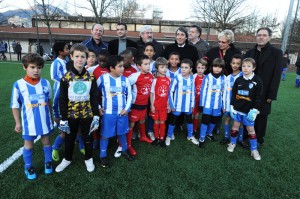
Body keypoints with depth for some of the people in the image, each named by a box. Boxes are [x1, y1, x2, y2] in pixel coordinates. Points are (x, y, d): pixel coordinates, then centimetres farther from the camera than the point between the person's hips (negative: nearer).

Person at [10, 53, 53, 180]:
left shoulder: (45, 83, -7)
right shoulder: (19, 85, -13)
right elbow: (15, 106, -4)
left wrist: (50, 116, 12)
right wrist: (17, 123, -1)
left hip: (45, 121, 2)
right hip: (29, 123, -1)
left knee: (46, 142, 18)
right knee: (28, 145, 16)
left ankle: (48, 162, 39)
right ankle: (29, 167, 37)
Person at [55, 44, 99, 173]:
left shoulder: (90, 78, -5)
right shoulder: (66, 77, -9)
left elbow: (94, 98, -1)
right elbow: (62, 100, -6)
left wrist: (96, 115, -4)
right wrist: (63, 118, -7)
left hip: (87, 114, 0)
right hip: (71, 114, 0)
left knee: (88, 137, 14)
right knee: (69, 138, 17)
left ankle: (88, 159, 35)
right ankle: (67, 159, 39)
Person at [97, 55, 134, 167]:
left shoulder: (125, 80, -1)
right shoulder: (103, 79, -9)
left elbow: (129, 95, 6)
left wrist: (127, 108, -2)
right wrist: (98, 107, -3)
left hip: (122, 112, 3)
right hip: (108, 113, -2)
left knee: (122, 133, 18)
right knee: (105, 135, 8)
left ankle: (125, 150, 40)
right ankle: (103, 156, 25)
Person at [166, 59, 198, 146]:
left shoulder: (192, 79, -3)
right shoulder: (177, 78, -14)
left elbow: (193, 92, 6)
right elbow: (171, 91, -11)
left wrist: (192, 104, 6)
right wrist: (172, 105, -11)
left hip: (188, 105, 4)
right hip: (177, 105, -4)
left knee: (189, 120, 20)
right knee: (173, 121, 10)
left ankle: (190, 136, 41)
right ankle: (169, 137, 28)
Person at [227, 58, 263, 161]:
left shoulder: (257, 81, -8)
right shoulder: (238, 80, 1)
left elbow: (259, 97, -8)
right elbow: (233, 94, 6)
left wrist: (255, 110, -13)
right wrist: (232, 106, 1)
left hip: (249, 111, -2)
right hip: (237, 109, 3)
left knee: (250, 129, 6)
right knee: (235, 126, 13)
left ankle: (254, 149, 20)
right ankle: (233, 143, 32)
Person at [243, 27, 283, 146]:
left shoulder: (276, 53, -3)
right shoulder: (250, 52, 8)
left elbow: (276, 75, -8)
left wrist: (271, 94, -13)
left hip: (264, 92, -3)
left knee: (261, 116, 7)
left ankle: (258, 140, 21)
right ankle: (245, 135, 23)